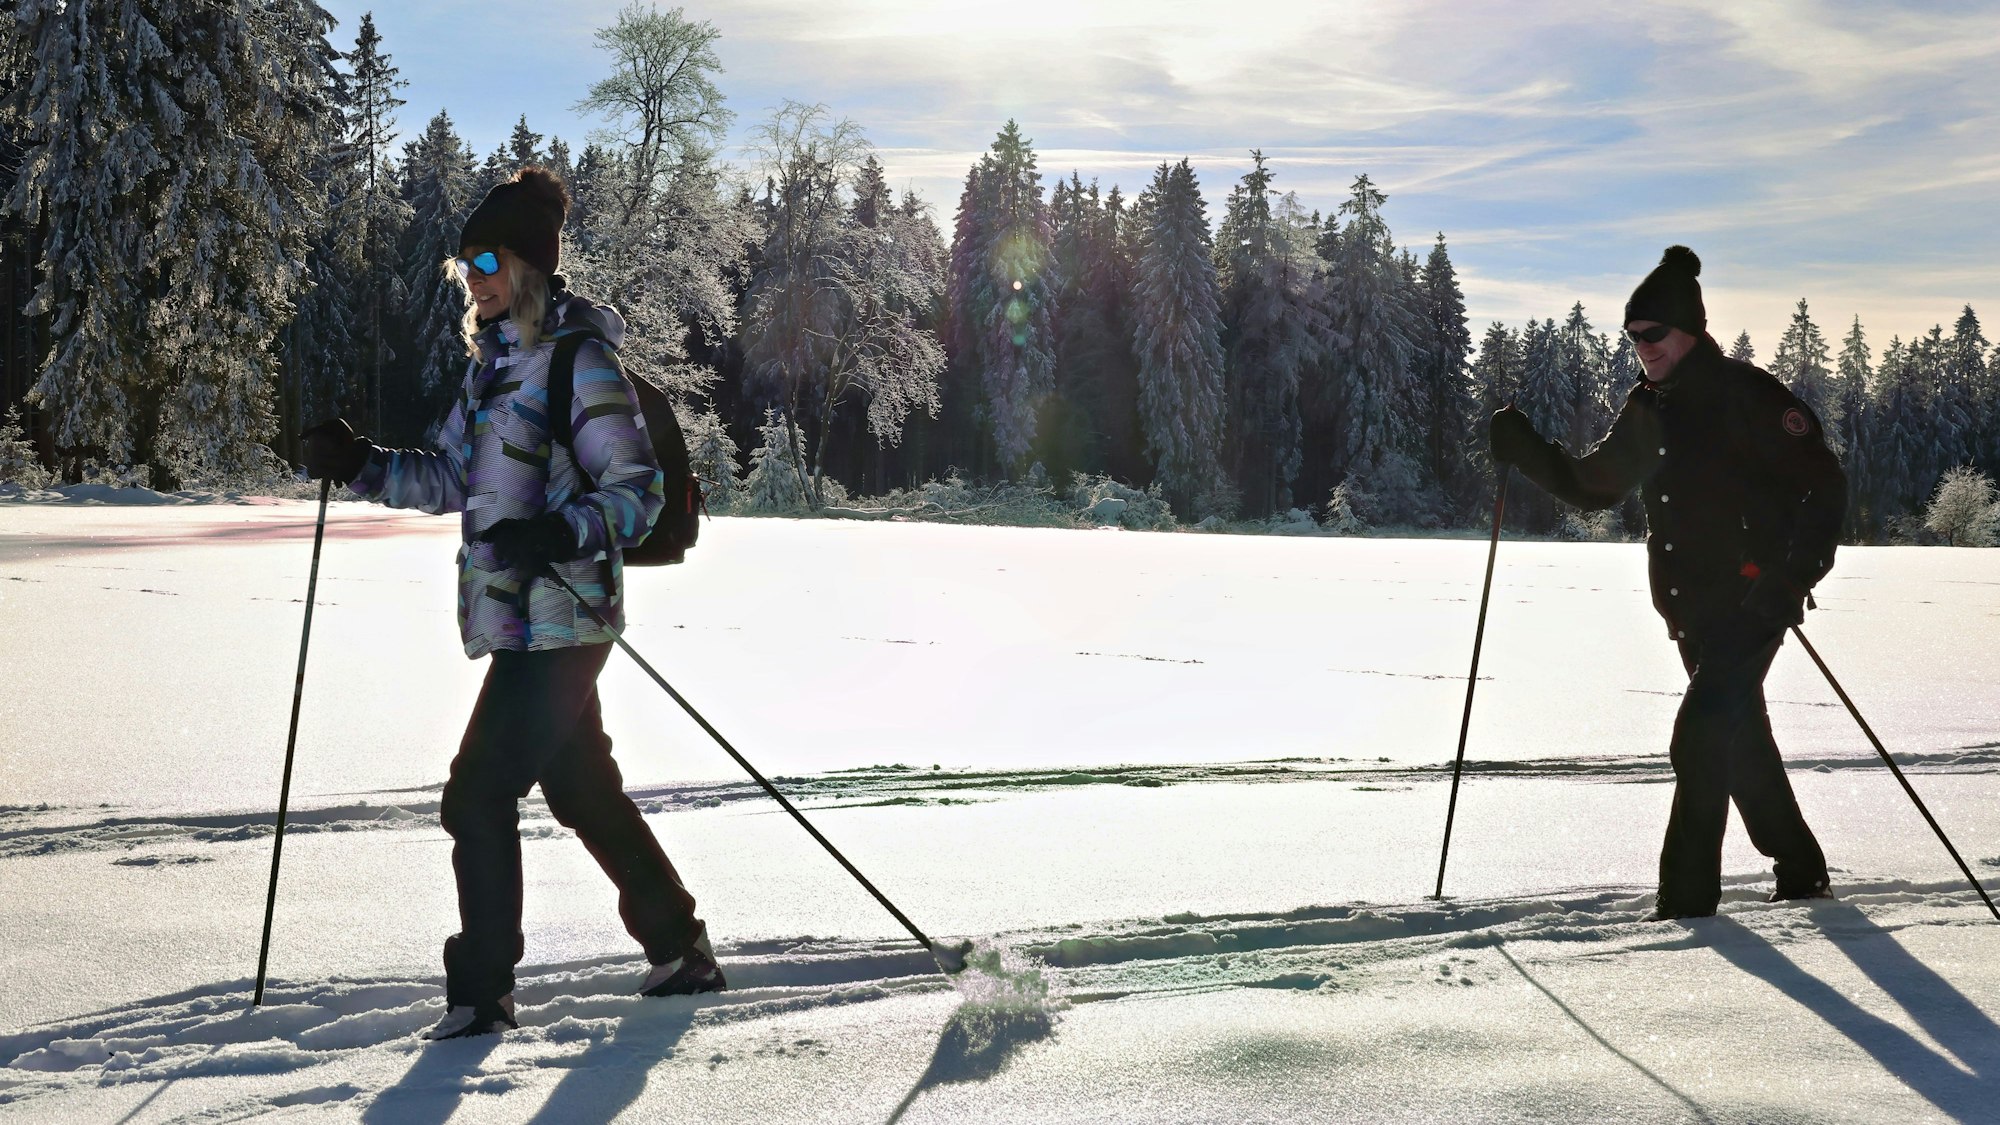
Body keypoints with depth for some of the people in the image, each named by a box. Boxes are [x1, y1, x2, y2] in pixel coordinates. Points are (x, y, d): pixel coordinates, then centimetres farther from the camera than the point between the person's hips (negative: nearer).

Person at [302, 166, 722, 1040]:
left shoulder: (579, 363, -11)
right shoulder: (494, 364, 16)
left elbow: (638, 490, -14)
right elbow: (450, 479, 20)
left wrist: (562, 534, -29)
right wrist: (357, 465, 6)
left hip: (556, 622, -10)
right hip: (517, 619, 10)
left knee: (478, 796, -8)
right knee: (583, 789, 17)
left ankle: (482, 990, 5)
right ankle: (680, 949, 30)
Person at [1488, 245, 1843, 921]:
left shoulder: (1746, 396, -11)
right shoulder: (1647, 410, 11)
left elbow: (1825, 483, -11)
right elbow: (1593, 486, 20)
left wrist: (1795, 576, -20)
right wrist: (1526, 453, 5)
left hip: (1752, 603, -8)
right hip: (1693, 611, 8)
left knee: (1699, 739, -16)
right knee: (1740, 740, 17)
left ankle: (1688, 892, -12)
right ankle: (1801, 873, 33)